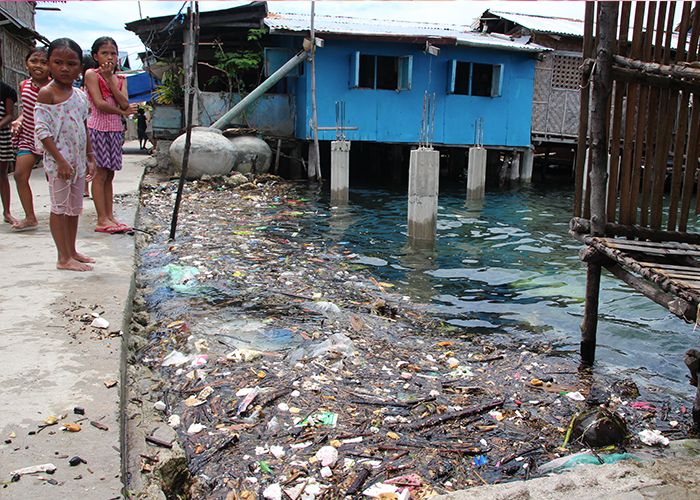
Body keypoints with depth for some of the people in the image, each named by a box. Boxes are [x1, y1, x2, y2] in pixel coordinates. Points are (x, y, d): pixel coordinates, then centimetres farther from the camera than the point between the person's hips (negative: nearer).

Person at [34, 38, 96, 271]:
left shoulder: (80, 95, 11)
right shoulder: (47, 93, -10)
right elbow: (42, 130, -15)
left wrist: (90, 157, 13)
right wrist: (60, 160, -20)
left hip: (78, 160, 7)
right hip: (58, 160, -7)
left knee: (74, 208, 13)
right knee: (59, 207, -1)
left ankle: (72, 252, 25)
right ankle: (63, 258, 5)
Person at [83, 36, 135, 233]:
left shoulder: (120, 79, 13)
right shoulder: (91, 74, -3)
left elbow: (124, 103, -4)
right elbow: (99, 103, -13)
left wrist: (110, 78, -8)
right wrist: (123, 112, -2)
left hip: (115, 129, 6)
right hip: (98, 127, -6)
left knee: (109, 175, 7)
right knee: (100, 174, -6)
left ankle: (109, 217, 9)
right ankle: (102, 220, -5)